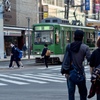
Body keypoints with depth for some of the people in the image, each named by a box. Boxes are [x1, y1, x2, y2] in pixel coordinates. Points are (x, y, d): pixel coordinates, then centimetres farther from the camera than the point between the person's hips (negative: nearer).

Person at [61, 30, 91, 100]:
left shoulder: (69, 46, 2)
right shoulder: (85, 47, -7)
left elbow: (65, 59, -1)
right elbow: (89, 59, -14)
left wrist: (64, 71, 1)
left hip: (70, 73, 2)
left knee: (71, 92, 5)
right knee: (83, 92, 9)